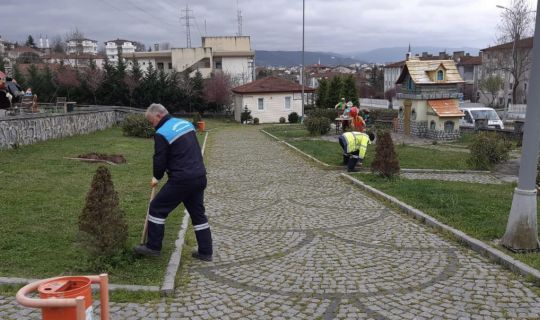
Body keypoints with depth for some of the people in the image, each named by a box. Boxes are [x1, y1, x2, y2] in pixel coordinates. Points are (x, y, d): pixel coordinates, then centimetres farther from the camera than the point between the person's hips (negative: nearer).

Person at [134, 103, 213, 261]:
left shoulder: (162, 134, -11)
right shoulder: (186, 123, 13)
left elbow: (160, 160, -7)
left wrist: (156, 178, 12)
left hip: (181, 180, -8)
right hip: (200, 177, 8)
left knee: (157, 208, 9)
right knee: (198, 213, 16)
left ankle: (153, 247, 17)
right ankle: (205, 252, 20)